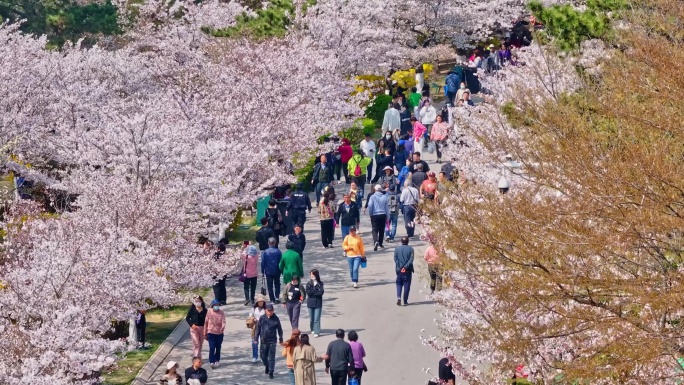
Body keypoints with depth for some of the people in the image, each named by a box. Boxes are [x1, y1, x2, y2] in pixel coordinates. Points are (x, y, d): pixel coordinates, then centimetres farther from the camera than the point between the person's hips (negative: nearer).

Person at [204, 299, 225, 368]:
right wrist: (205, 333, 8)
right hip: (211, 333, -2)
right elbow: (206, 323, 4)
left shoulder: (221, 313, -2)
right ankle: (211, 362, -12)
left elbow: (223, 321, -12)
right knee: (212, 348, -11)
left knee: (218, 348, 13)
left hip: (219, 333, 2)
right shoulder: (209, 313, -4)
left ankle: (217, 360, 28)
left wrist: (223, 327, -36)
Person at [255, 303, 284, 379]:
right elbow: (258, 328, 4)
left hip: (272, 341, -2)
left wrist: (280, 339, 8)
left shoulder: (276, 319, -5)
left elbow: (279, 329, 4)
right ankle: (267, 366, 41)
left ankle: (271, 372, 5)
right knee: (263, 356, 13)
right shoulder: (262, 318, -3)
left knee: (271, 357, -3)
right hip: (263, 340, 2)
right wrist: (256, 338, 3)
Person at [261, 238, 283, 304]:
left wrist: (262, 271, 4)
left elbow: (263, 263, -6)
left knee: (270, 286, 7)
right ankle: (277, 296, 4)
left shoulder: (265, 252, -9)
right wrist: (281, 270, 9)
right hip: (276, 272, 1)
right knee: (277, 284, 19)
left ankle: (272, 300, 7)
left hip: (268, 272, -1)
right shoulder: (278, 251, -8)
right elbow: (281, 262, -3)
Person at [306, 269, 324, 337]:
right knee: (311, 318, 12)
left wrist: (312, 292, -12)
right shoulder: (309, 283, 3)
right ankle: (312, 329, 32)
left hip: (318, 303, -2)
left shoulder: (320, 283, -1)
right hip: (310, 303, 2)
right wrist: (316, 291, -13)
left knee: (317, 318, -9)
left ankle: (316, 332, -11)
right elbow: (308, 292, -10)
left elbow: (321, 292, -13)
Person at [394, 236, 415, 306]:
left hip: (399, 270, 1)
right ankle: (405, 301, 6)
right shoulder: (410, 249, -2)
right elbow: (411, 259, -11)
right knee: (407, 285, 6)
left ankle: (398, 297, -11)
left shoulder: (397, 249, 3)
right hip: (408, 270, -1)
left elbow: (395, 259, -3)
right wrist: (405, 267, -14)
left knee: (399, 284, 12)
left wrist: (400, 267, -6)